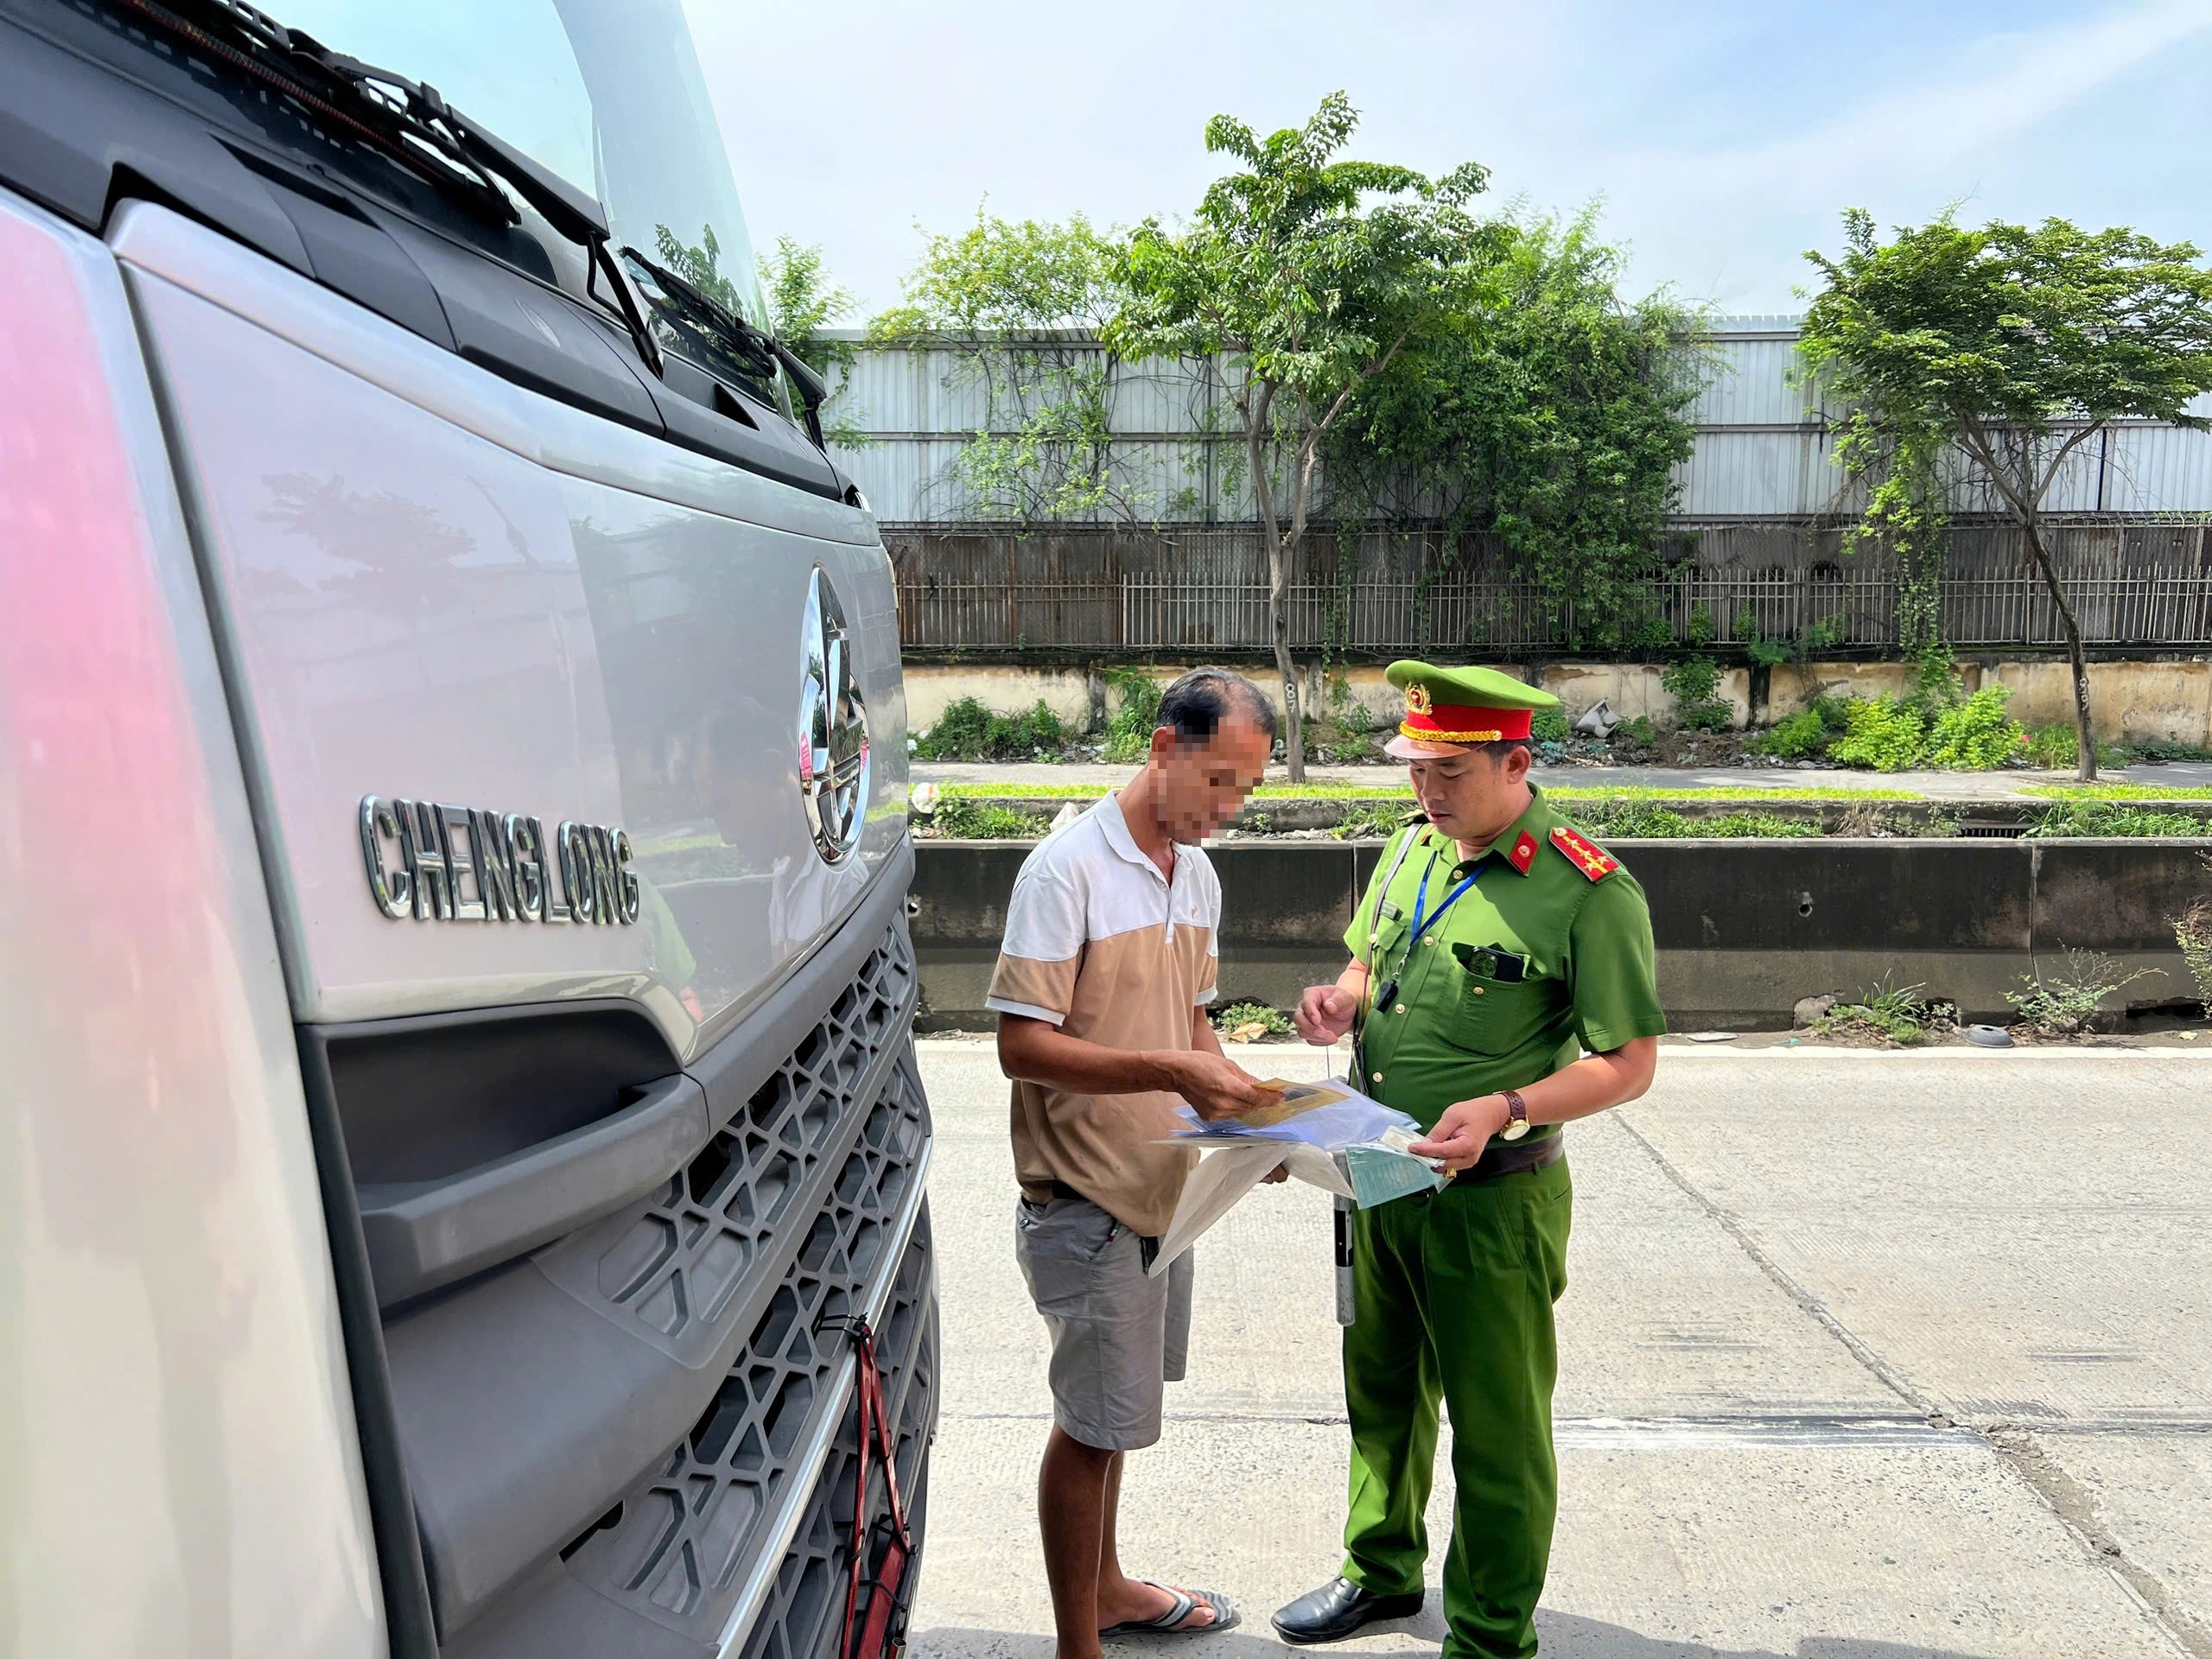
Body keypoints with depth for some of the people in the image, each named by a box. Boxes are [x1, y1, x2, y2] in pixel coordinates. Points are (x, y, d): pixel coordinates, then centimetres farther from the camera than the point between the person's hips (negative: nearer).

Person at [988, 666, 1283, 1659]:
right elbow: (1022, 1046, -22)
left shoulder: (1197, 875, 8)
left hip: (1160, 1185, 8)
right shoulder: (1067, 868, -19)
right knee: (1094, 1422, 2)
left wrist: (1240, 1099, 0)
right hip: (1085, 1199, -8)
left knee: (1112, 1410, 22)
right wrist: (1171, 1073, -29)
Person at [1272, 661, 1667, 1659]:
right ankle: (1383, 1571, 44)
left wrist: (1504, 1109, -28)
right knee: (1383, 1391, 23)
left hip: (1492, 1197, -7)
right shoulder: (1412, 847, 3)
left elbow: (1628, 1064, -15)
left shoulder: (1588, 891, -18)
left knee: (1497, 1427, 9)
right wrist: (1343, 1002, -4)